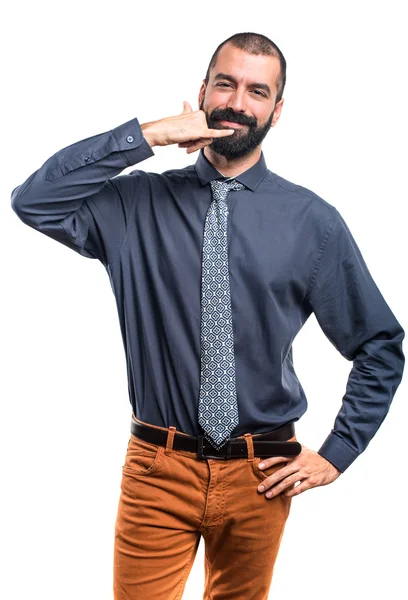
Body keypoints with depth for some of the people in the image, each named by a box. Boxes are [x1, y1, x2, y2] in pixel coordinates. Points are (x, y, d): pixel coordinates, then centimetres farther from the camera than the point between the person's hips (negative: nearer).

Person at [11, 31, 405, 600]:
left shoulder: (312, 221, -4)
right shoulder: (138, 203, -1)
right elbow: (33, 201, -15)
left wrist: (336, 453, 0)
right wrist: (147, 135, -18)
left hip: (262, 473, 1)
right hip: (159, 468, -1)